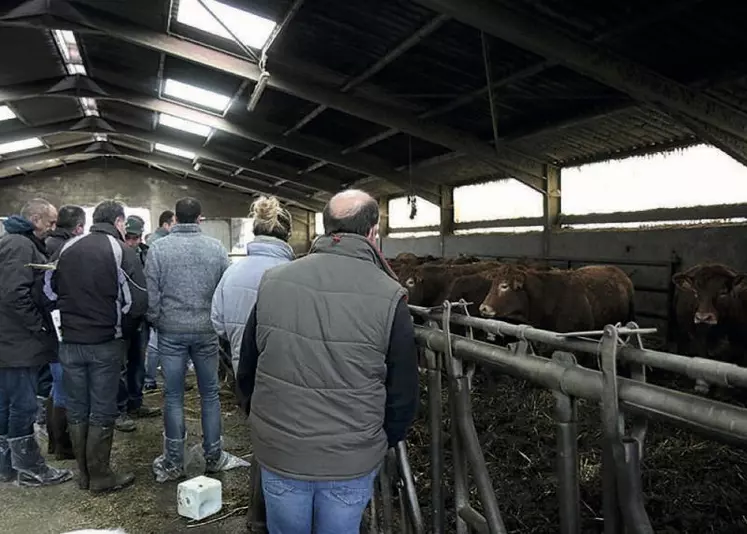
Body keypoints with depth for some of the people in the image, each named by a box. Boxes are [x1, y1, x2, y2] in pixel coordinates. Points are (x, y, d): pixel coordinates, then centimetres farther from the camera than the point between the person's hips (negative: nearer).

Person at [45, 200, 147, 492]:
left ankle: (84, 474, 25)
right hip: (106, 343, -4)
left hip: (70, 341, 5)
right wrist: (123, 328, 2)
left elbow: (50, 290, 9)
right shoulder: (122, 251, -10)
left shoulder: (67, 248, 5)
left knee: (76, 410, 14)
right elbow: (137, 301, -15)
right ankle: (100, 476, 14)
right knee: (102, 412, 5)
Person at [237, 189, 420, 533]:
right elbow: (403, 393, -7)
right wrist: (383, 442, 11)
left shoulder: (273, 282, -7)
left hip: (278, 452, 2)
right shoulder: (389, 297, -15)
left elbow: (246, 369, 4)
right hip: (353, 460, -2)